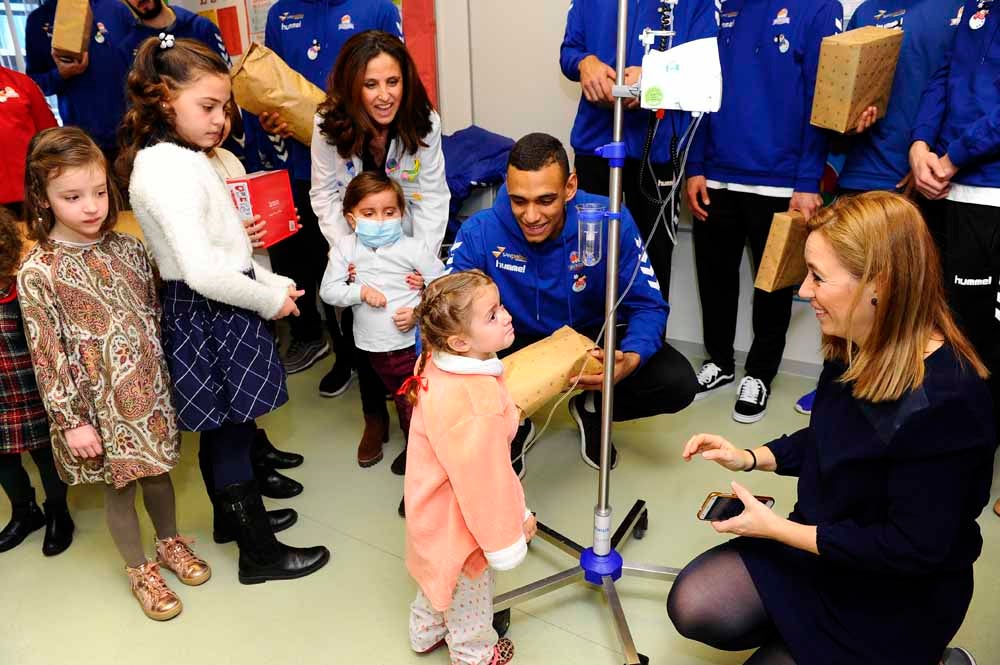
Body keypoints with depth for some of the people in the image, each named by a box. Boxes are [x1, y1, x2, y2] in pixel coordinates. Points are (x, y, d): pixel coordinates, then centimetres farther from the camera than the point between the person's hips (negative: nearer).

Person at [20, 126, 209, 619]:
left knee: (157, 473, 19)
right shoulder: (38, 273, -14)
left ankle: (170, 542, 44)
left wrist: (166, 375, 11)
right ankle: (140, 570, 33)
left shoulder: (126, 248, 0)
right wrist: (71, 421, -12)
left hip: (150, 389, 4)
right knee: (119, 487, 12)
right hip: (100, 402, -4)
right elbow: (47, 356, -12)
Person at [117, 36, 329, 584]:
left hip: (214, 311, 10)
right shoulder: (167, 169, -21)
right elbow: (201, 271, -28)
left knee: (223, 432, 22)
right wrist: (270, 300, -15)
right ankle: (260, 553, 16)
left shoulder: (183, 159, 11)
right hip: (209, 316, -10)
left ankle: (235, 514, 40)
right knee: (232, 435, 2)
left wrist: (272, 283, 3)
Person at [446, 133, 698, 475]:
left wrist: (631, 360, -42)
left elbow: (648, 306, -19)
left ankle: (591, 409, 12)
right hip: (513, 342, 0)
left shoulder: (611, 222, -24)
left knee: (678, 383, -20)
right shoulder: (479, 233, -23)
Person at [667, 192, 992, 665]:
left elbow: (915, 550, -26)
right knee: (692, 607, -7)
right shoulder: (855, 350, -5)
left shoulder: (942, 404, -31)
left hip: (898, 594, -7)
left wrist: (777, 528, -20)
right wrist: (748, 458, -2)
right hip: (822, 541, 7)